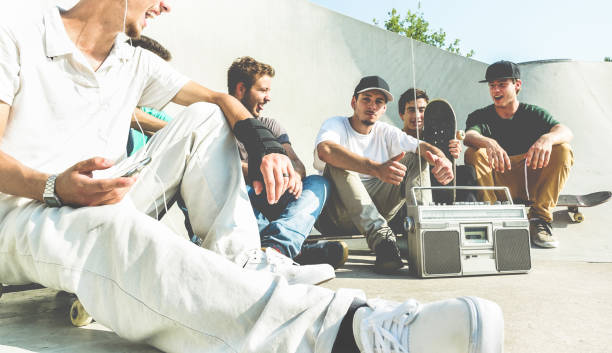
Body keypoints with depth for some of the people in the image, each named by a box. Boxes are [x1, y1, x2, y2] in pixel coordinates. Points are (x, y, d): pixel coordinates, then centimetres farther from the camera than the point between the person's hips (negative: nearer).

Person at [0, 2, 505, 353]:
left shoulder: (135, 64, 13)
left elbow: (219, 99, 9)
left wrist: (265, 145, -12)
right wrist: (57, 188, -29)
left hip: (99, 203, 6)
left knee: (205, 118, -3)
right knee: (113, 226, -42)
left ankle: (240, 260, -19)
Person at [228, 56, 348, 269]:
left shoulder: (271, 126, 20)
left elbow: (296, 163, 4)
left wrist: (294, 174, -22)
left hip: (267, 206, 4)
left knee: (318, 183, -15)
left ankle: (276, 245, -46)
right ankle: (296, 251, -49)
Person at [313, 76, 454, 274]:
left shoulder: (386, 133, 13)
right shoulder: (336, 125, -4)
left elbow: (422, 146, -4)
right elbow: (325, 150, -30)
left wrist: (442, 159, -30)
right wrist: (377, 169, -45)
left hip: (376, 208, 5)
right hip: (336, 217, -5)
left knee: (415, 158, -4)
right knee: (338, 164, -31)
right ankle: (380, 236, -43)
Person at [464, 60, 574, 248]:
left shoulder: (533, 113, 6)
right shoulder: (480, 116, 4)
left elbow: (565, 132, -15)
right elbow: (469, 136, -21)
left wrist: (547, 138, -40)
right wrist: (488, 143, -45)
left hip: (531, 185, 1)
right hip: (496, 187, -1)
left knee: (563, 150, -21)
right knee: (474, 153, -26)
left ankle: (539, 219, -19)